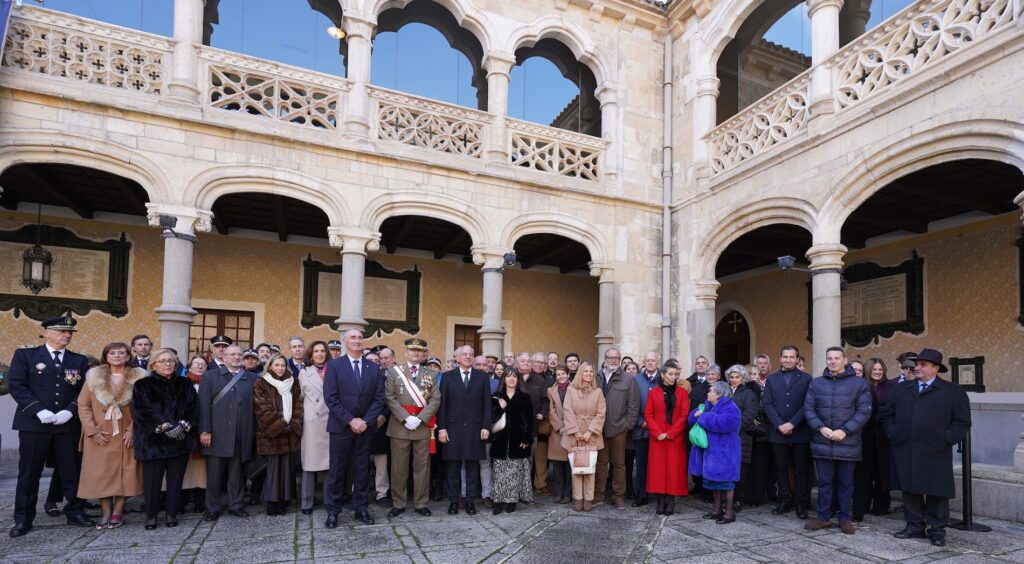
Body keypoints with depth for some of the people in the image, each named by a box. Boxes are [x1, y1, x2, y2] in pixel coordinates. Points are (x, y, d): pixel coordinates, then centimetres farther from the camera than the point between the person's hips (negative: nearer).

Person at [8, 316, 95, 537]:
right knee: (29, 472, 5)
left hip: (68, 425, 2)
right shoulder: (25, 355, 3)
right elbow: (17, 386, -5)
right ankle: (23, 519, 17)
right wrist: (39, 410, -15)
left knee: (71, 471, 7)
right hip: (34, 424, -2)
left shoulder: (79, 360, 10)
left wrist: (70, 411, -11)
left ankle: (74, 512, 19)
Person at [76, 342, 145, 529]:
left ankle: (118, 512, 11)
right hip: (100, 435, 1)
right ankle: (106, 512, 12)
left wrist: (132, 430, -10)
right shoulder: (94, 376, 2)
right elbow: (83, 405, 1)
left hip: (126, 434, -1)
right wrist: (93, 430, -8)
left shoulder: (138, 377, -1)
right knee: (100, 473, 2)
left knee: (125, 473, 1)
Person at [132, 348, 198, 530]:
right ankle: (151, 515, 15)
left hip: (181, 440, 2)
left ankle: (171, 514, 16)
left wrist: (183, 425, -14)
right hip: (153, 441, -2)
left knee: (175, 479, 5)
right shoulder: (143, 386, 2)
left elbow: (193, 407, 3)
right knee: (152, 479, 2)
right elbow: (143, 411, -9)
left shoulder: (185, 385, 10)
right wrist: (166, 426, -18)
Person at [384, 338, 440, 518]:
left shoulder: (431, 374, 8)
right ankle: (398, 504, 16)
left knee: (422, 466, 7)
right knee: (399, 467, 5)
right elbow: (390, 398, -4)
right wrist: (406, 418, -14)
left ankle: (421, 503, 17)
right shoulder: (394, 371, 4)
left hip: (423, 427, 1)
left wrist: (419, 419, -12)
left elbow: (435, 400, 1)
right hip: (400, 426, -1)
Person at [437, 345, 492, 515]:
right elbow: (442, 404, 2)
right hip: (453, 428, 0)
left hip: (474, 429, 1)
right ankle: (453, 500, 17)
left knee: (472, 466, 6)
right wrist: (441, 428, -5)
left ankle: (470, 500, 16)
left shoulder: (482, 377, 7)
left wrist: (486, 426, -3)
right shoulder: (447, 376, 5)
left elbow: (487, 404, 4)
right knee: (453, 467, 5)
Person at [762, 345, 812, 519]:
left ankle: (801, 503, 13)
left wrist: (792, 424, -14)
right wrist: (780, 425, -11)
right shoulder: (771, 379, 10)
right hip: (778, 432, 2)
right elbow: (767, 404, 2)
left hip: (800, 432, -2)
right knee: (781, 469, 8)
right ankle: (784, 501, 17)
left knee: (802, 469, 4)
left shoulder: (806, 379, 4)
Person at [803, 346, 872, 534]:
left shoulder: (859, 383, 0)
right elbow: (808, 408, 4)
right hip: (822, 443, 2)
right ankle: (823, 517, 18)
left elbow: (864, 411, -6)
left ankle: (845, 518, 22)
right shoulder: (816, 383, 7)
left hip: (848, 444, -1)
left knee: (846, 482, 10)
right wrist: (821, 428, -11)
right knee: (824, 482, 8)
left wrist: (844, 430, -14)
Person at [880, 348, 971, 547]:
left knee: (936, 493, 4)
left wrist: (945, 439, -9)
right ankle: (914, 526, 19)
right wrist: (892, 433, 5)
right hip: (905, 452, 3)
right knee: (910, 490, 8)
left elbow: (962, 422, -1)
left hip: (935, 455, -3)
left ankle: (937, 530, 16)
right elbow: (887, 414, 19)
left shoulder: (952, 391, 2)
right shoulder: (901, 389, 14)